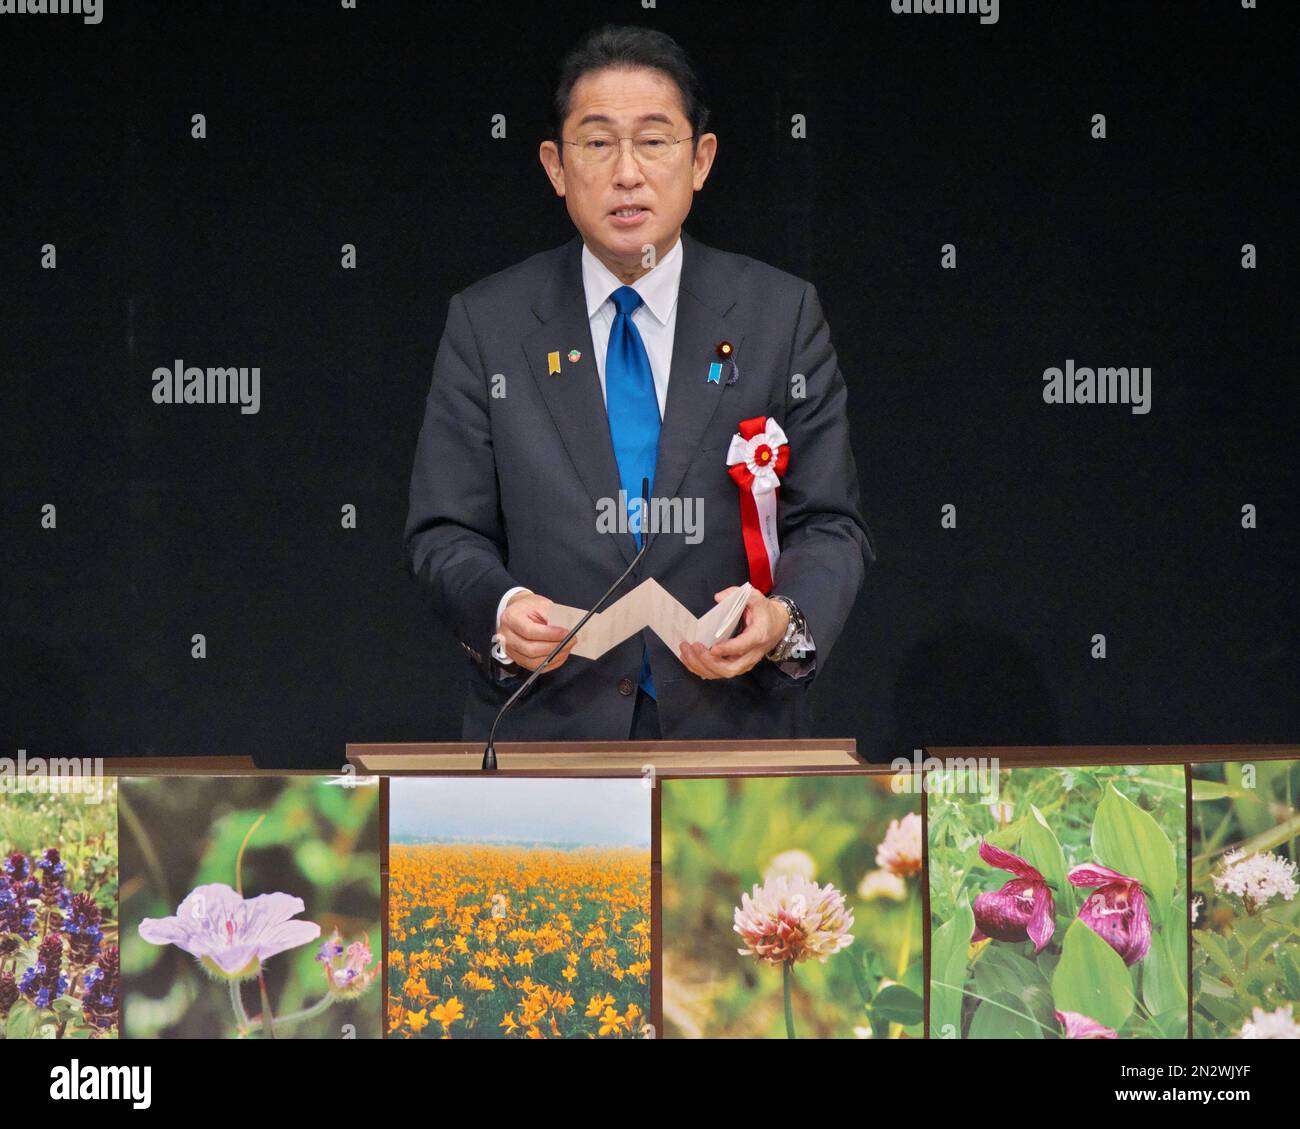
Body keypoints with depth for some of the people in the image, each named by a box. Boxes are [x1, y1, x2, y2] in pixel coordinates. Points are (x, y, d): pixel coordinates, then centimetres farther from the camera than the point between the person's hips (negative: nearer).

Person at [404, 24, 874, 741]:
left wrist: (785, 619, -20)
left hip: (733, 729, 0)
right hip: (542, 730, 0)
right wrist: (501, 609, -21)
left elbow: (829, 525, 1)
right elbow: (444, 534, 1)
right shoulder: (484, 325, 3)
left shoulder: (782, 316, 3)